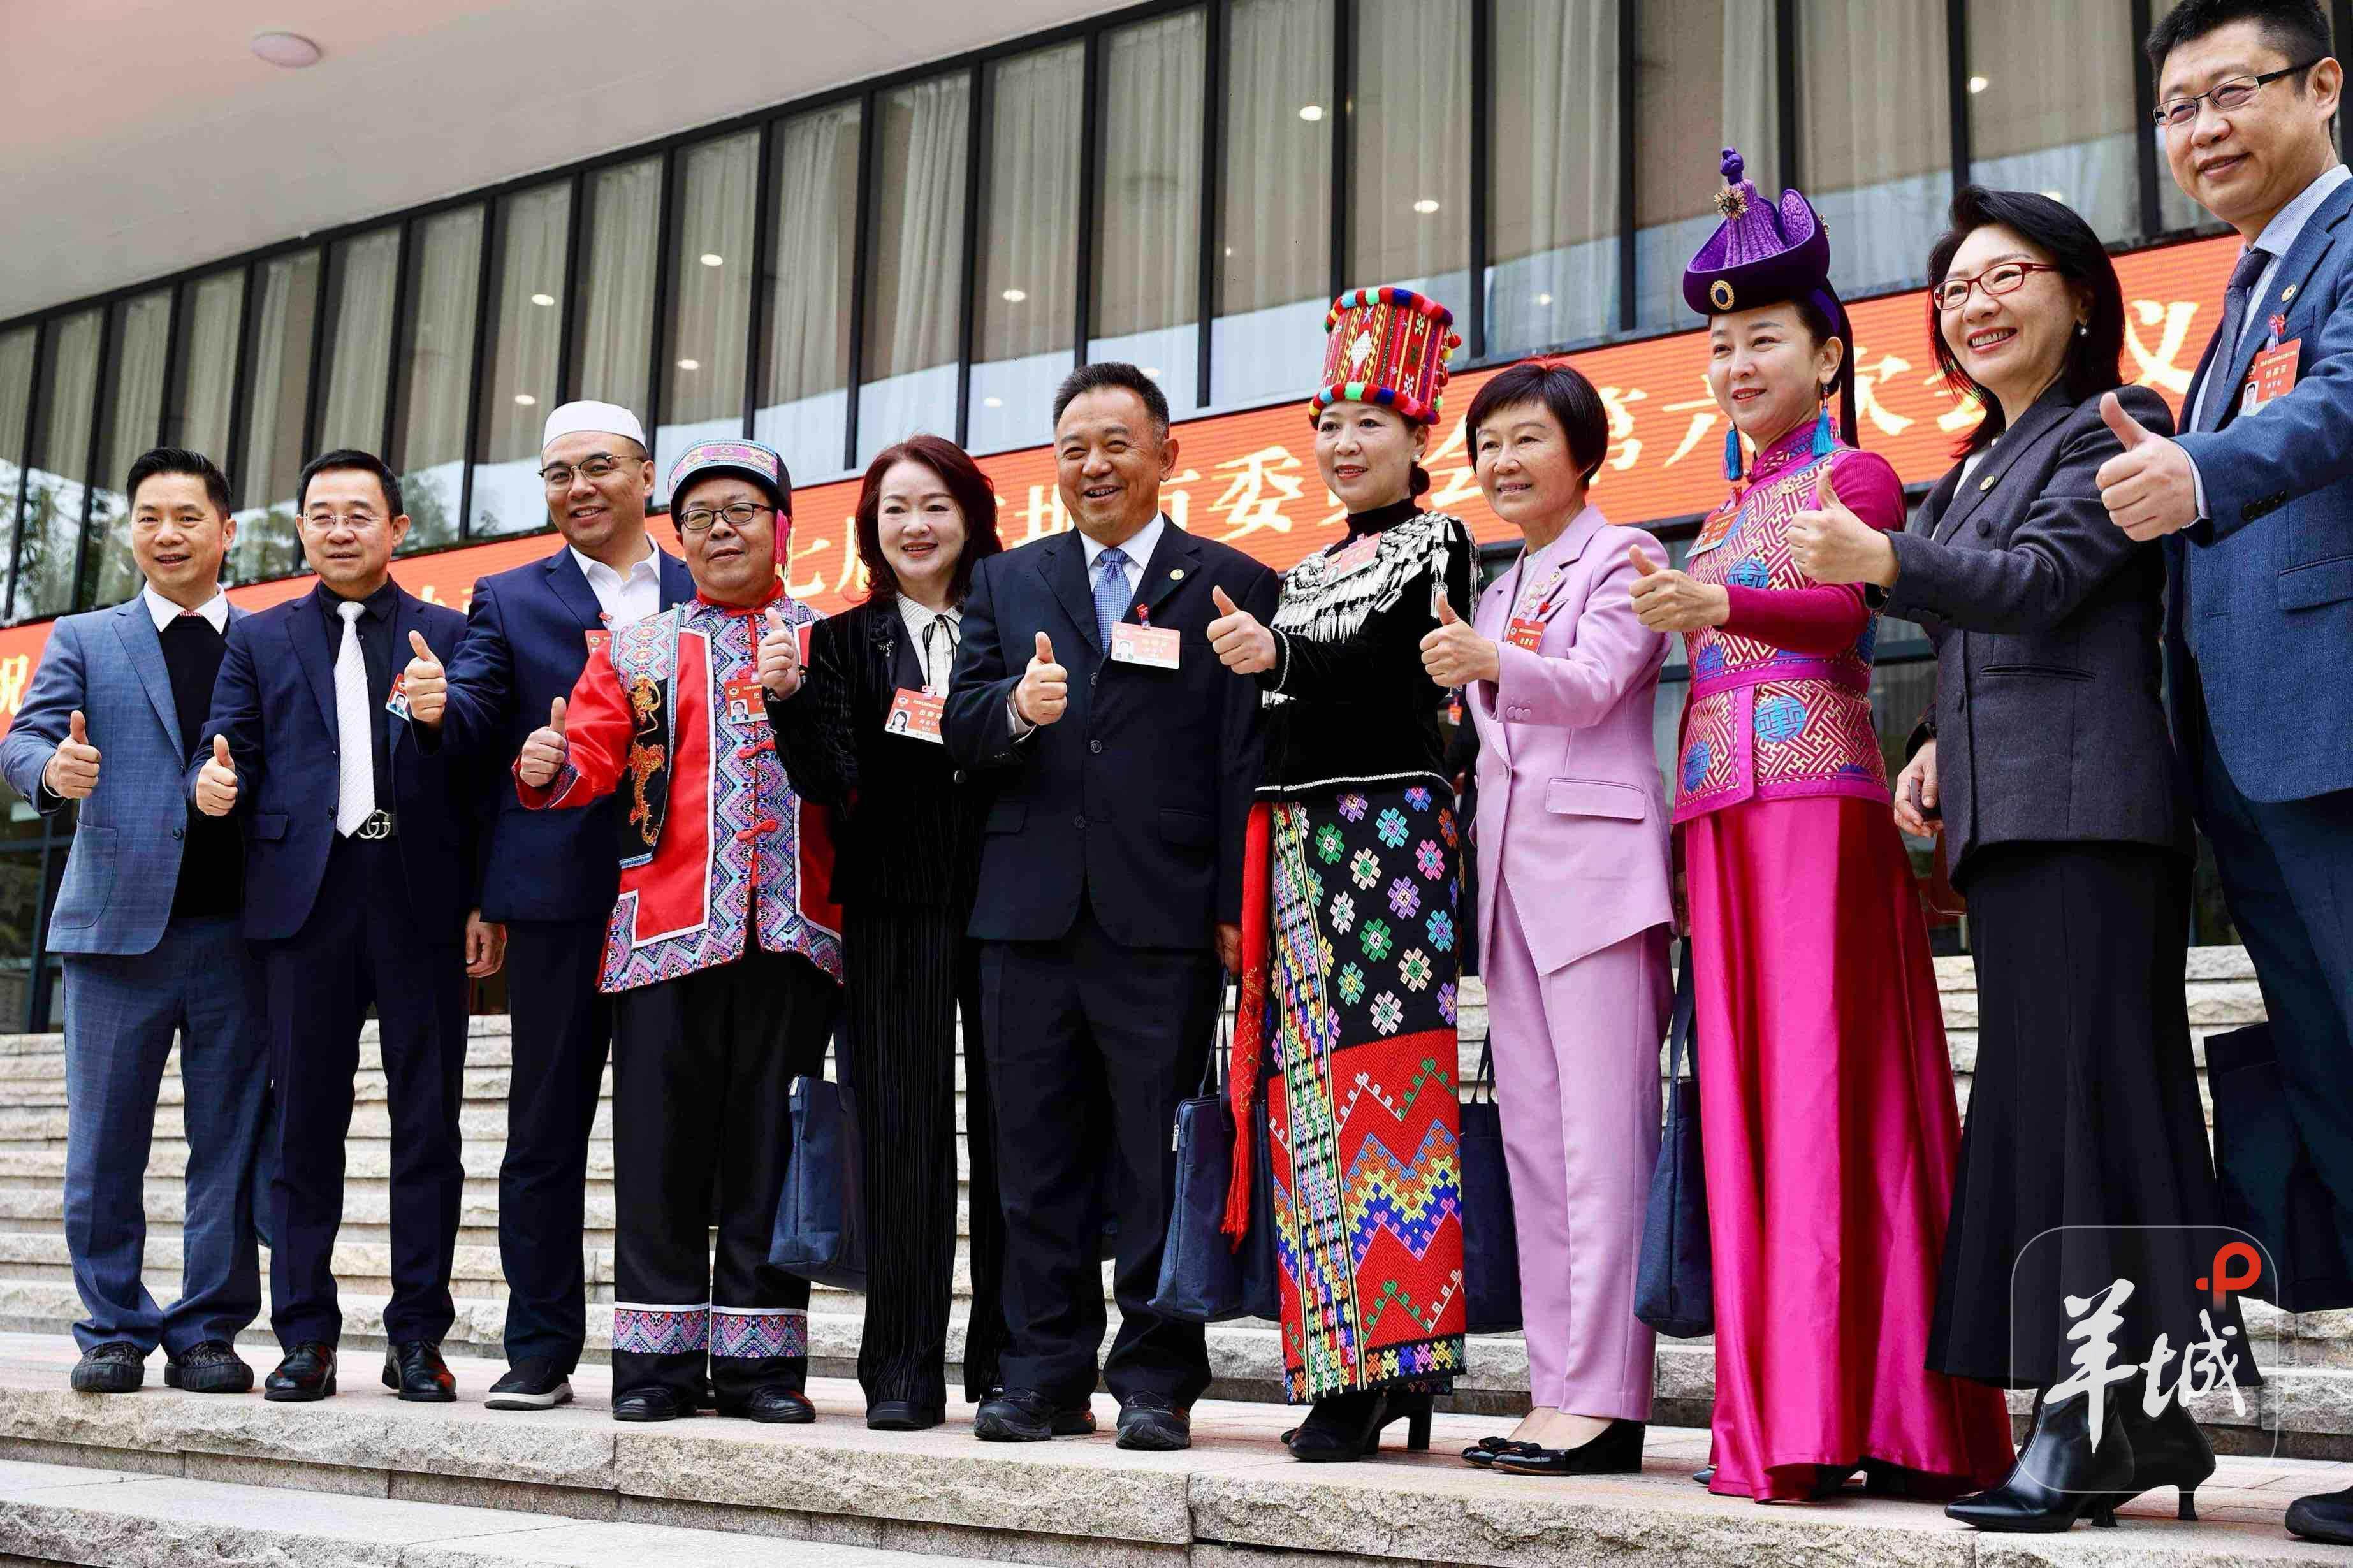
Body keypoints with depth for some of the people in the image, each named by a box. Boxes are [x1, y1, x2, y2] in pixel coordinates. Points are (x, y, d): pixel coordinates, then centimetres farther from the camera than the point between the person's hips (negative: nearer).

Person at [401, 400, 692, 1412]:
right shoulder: (511, 599, 11)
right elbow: (474, 720, -2)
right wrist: (437, 708, -25)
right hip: (560, 895, 0)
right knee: (546, 1128, 4)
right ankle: (540, 1351, 12)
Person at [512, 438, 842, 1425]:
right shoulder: (636, 651, 14)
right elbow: (592, 753, 2)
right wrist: (550, 767, -19)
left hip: (792, 932, 0)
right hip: (667, 926, 0)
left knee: (770, 1143, 3)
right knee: (662, 1143, 1)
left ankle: (759, 1356, 11)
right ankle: (660, 1357, 9)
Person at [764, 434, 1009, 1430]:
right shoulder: (845, 641, 10)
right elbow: (829, 781, 0)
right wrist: (789, 699, -15)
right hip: (894, 909, 0)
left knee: (1007, 1126, 2)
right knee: (903, 1132, 1)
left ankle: (1005, 1359, 13)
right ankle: (903, 1373, 7)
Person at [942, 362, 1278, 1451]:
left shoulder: (1230, 583, 6)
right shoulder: (1007, 582, 17)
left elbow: (1246, 760, 0)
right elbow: (958, 729, 9)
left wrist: (1237, 908, -7)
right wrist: (1015, 708, -13)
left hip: (1166, 922, -3)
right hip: (1030, 916, 4)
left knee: (1162, 1166, 1)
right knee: (1038, 1165, 8)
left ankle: (1156, 1385, 10)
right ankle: (1045, 1377, 17)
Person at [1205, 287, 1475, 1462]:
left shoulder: (1437, 542, 3)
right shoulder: (1307, 572, 23)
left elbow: (1378, 657, -11)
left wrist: (1277, 658, -28)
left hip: (1390, 824, -7)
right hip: (1296, 838, 7)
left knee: (1383, 1080, -11)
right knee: (1312, 1093, 3)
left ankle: (1392, 1361, -8)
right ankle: (1345, 1372, 7)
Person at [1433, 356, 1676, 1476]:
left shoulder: (1621, 559, 0)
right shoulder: (1500, 593, 23)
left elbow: (1594, 681, -17)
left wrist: (1494, 663, -33)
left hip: (1596, 865, -8)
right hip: (1511, 870, 8)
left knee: (1603, 1131, -11)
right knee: (1533, 1136, 6)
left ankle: (1605, 1399, -12)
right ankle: (1557, 1391, 10)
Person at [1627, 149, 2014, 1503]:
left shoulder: (1856, 475, 3)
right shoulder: (1729, 511, 24)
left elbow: (1845, 610, -15)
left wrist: (1723, 607, -32)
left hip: (1818, 795, -7)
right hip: (1719, 809, 7)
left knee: (1824, 1081, -11)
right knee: (1745, 1090, 2)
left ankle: (1828, 1418, -11)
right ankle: (1782, 1420, 5)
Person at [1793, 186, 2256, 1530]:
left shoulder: (2113, 426, 0)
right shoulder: (1973, 473, 25)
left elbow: (2042, 578, -16)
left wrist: (1884, 561, -31)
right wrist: (1941, 747, 8)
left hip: (2083, 802, -9)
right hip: (2006, 814, 9)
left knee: (2072, 1088, -13)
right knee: (2049, 1094, 5)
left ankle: (2091, 1419, -11)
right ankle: (2150, 1422, 9)